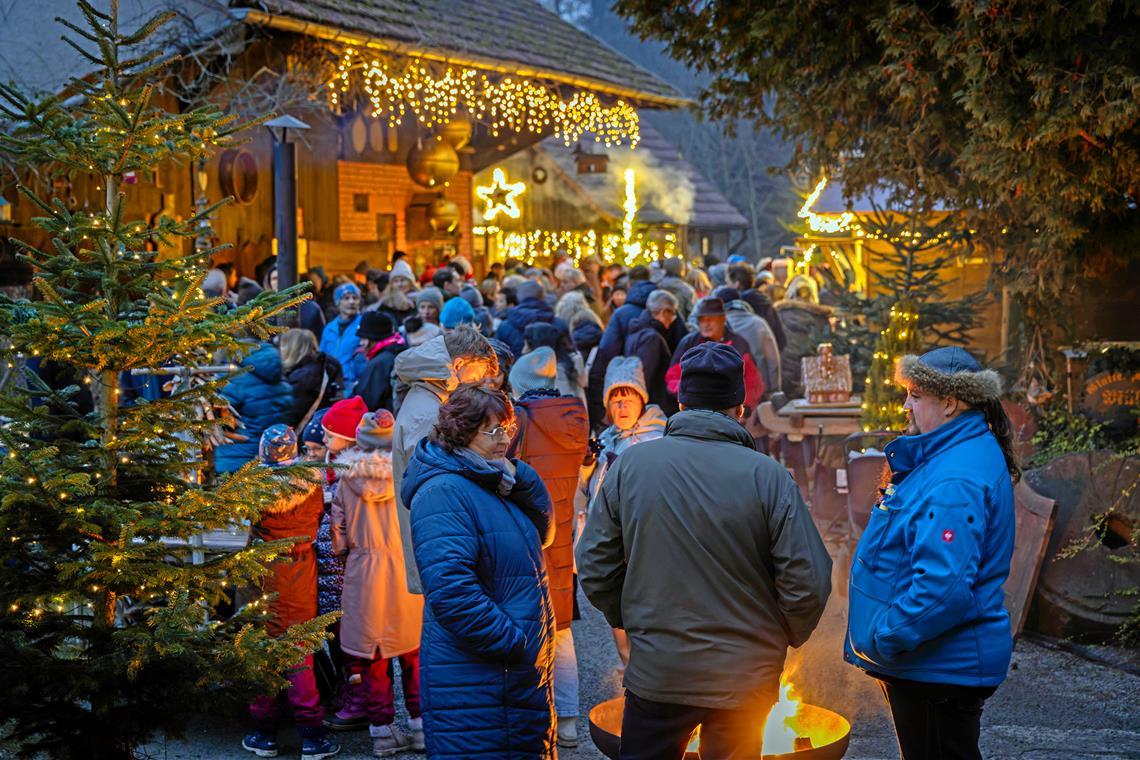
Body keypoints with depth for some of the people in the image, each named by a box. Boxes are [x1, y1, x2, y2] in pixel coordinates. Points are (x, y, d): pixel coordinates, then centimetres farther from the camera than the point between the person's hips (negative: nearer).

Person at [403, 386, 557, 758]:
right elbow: (452, 592, -25)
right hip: (471, 683, -9)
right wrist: (517, 645, -19)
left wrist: (520, 478, 0)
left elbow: (543, 532, 15)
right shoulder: (443, 493, -17)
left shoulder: (491, 484, 14)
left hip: (523, 672, 9)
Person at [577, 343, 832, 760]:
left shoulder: (629, 465, -8)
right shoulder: (768, 477, -14)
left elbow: (594, 568, -4)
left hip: (655, 670, 1)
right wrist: (788, 635, 6)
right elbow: (808, 582, -14)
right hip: (745, 676, -1)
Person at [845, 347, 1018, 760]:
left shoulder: (956, 481, -25)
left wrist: (884, 640, -22)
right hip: (928, 663, 11)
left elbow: (945, 586, -32)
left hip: (941, 672, -11)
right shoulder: (946, 458, 11)